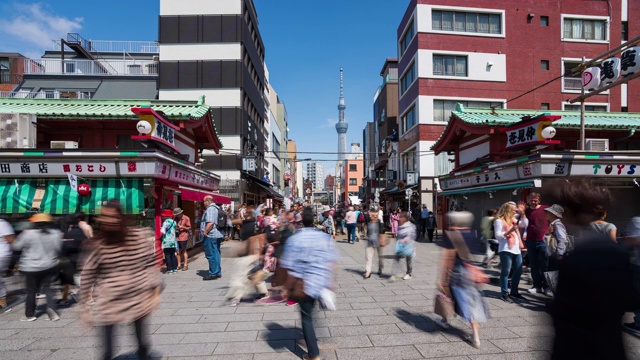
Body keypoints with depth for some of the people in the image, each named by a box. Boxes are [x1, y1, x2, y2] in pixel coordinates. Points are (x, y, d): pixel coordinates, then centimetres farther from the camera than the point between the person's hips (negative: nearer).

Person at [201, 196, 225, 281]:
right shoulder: (217, 208, 16)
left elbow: (210, 223, -25)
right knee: (216, 254, 14)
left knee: (211, 255, -4)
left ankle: (213, 274, 0)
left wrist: (205, 232, -16)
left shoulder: (210, 209, -14)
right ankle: (218, 273, 20)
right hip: (218, 235, 10)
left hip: (210, 236, -10)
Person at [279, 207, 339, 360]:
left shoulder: (294, 239, -12)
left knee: (306, 317, 12)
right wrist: (329, 281, 9)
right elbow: (331, 261, -2)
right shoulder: (325, 237, -3)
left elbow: (288, 266, -11)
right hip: (322, 283, 4)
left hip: (304, 284, -3)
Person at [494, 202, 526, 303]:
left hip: (517, 249, 9)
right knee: (505, 272, -4)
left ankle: (514, 292, 25)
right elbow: (497, 236, -12)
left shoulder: (513, 219, 17)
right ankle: (504, 293, 3)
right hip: (506, 250, -9)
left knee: (518, 271, 13)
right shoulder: (499, 221, -8)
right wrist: (509, 231, -22)